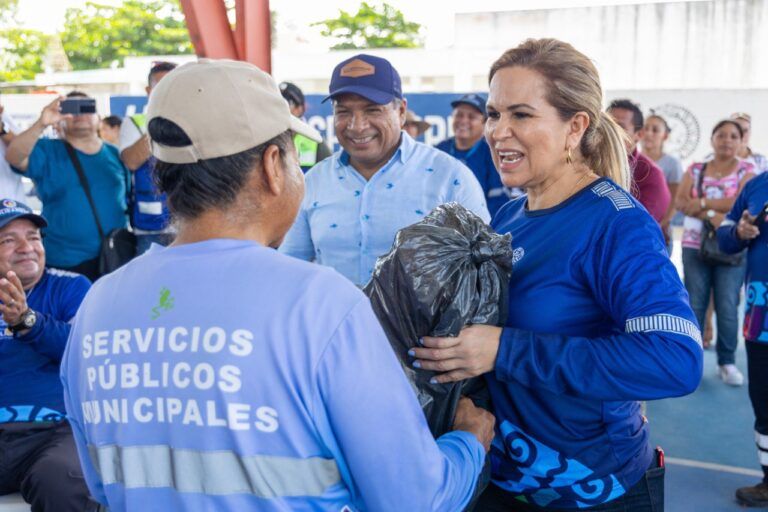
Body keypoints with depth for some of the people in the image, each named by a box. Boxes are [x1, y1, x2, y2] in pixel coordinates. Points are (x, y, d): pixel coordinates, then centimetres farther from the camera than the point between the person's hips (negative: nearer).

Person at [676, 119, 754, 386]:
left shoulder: (746, 170, 4)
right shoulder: (695, 169, 9)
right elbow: (681, 201, -5)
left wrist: (702, 202, -12)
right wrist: (711, 215, -18)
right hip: (695, 246, 1)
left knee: (727, 306, -1)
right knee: (694, 304, 3)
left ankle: (727, 361, 11)